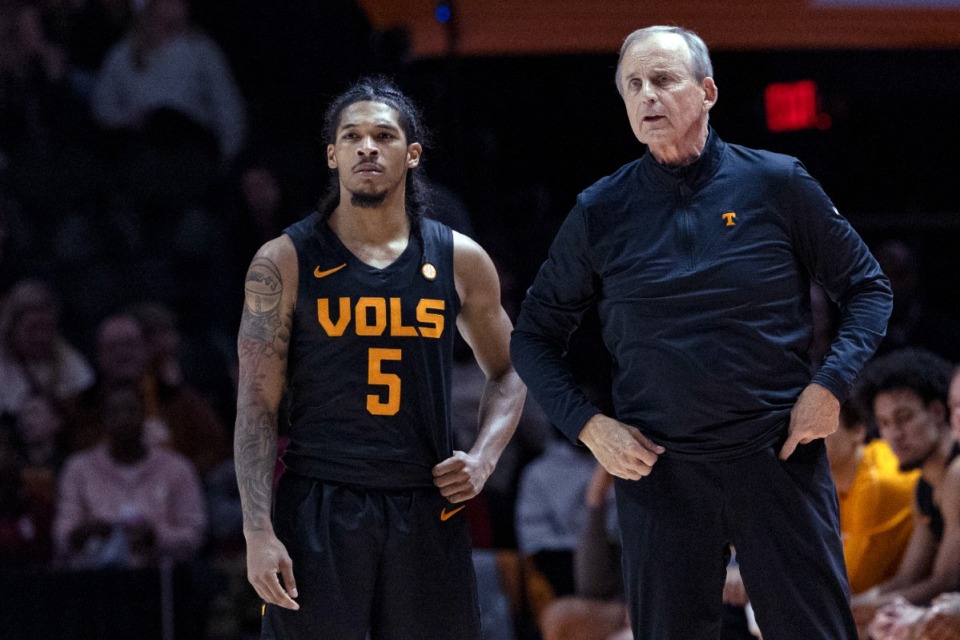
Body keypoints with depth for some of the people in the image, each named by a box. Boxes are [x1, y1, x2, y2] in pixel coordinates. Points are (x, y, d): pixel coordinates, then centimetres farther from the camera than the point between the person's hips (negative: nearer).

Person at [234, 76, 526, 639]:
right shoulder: (286, 263, 0)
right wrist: (258, 532, -11)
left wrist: (484, 457, 2)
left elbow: (507, 371, 21)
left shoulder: (460, 261, 7)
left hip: (428, 508, 3)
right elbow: (257, 406, -2)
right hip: (319, 508, -2)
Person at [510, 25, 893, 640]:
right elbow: (535, 335, 12)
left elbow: (867, 287, 8)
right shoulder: (601, 213, 3)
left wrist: (831, 383, -6)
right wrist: (588, 424, -2)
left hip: (779, 456, -1)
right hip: (656, 468, 1)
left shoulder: (778, 184, 0)